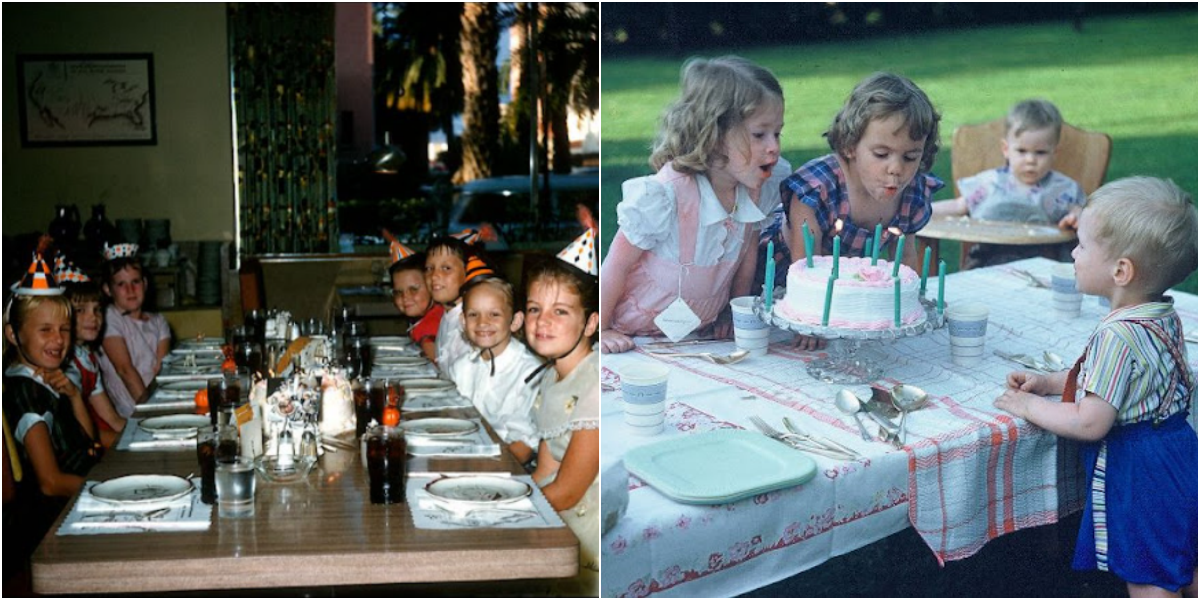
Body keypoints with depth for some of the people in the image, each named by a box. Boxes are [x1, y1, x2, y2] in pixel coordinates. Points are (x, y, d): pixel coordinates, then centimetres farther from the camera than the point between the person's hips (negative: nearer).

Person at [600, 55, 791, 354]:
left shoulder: (758, 191, -9)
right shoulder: (664, 195, -27)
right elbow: (618, 265, -15)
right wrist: (599, 330, -9)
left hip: (700, 333, 6)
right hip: (633, 339, -6)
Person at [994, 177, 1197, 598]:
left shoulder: (1117, 336, -26)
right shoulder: (1165, 317, 3)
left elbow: (1090, 424, -25)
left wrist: (1028, 407, -11)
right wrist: (1050, 382, 12)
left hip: (1139, 471, -9)